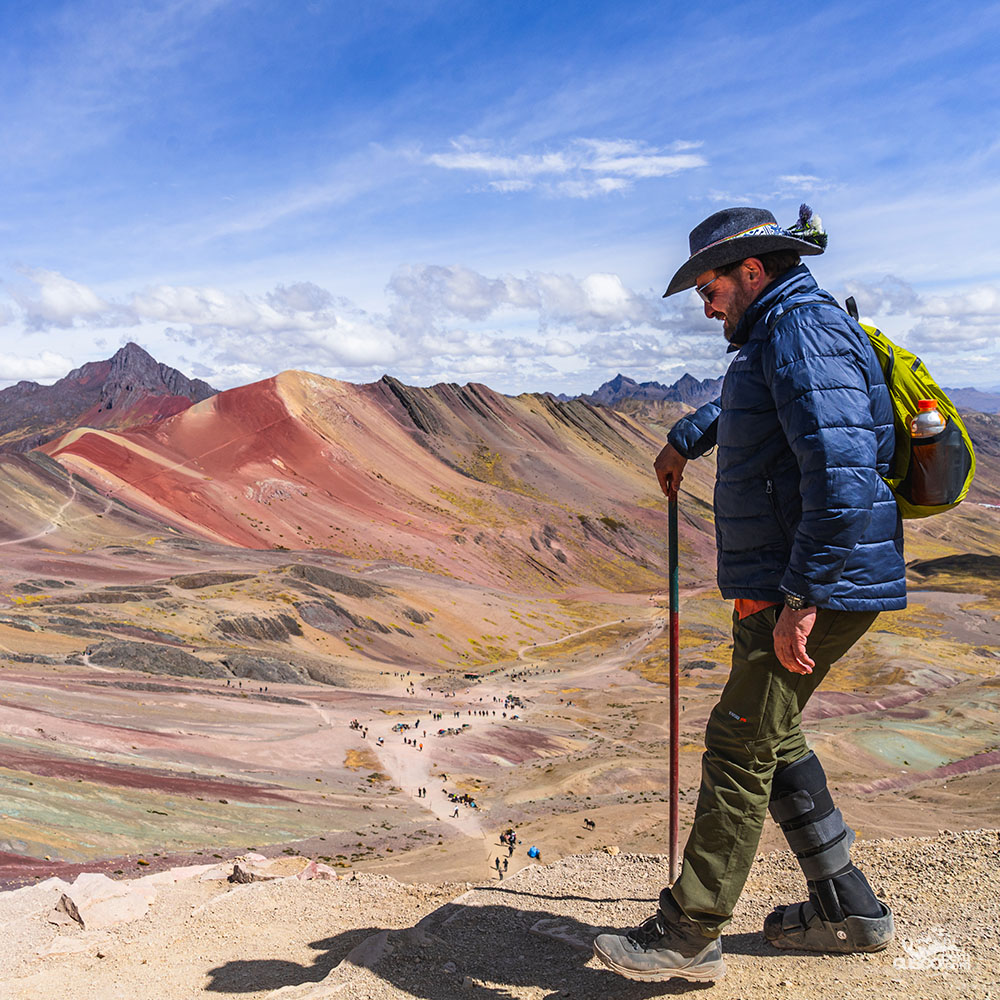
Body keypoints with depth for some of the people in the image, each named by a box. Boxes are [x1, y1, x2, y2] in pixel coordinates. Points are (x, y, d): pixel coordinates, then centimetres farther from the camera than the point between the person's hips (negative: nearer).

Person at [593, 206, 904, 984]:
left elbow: (842, 473, -27)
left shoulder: (805, 332, -16)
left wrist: (801, 597, -27)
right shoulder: (780, 337, 18)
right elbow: (743, 404, 42)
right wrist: (686, 439, 51)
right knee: (772, 740, 17)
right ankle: (847, 908, 29)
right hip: (784, 583, 10)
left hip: (810, 591, -10)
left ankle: (690, 934, 9)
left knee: (740, 747, -4)